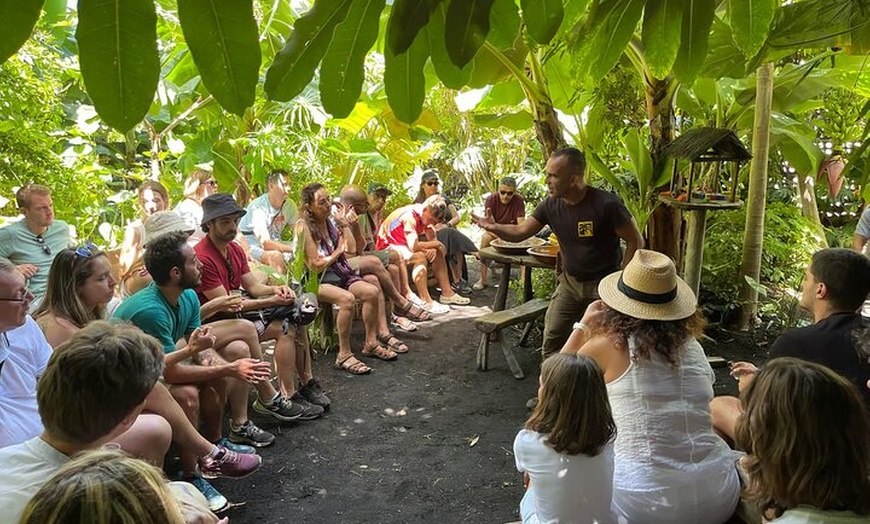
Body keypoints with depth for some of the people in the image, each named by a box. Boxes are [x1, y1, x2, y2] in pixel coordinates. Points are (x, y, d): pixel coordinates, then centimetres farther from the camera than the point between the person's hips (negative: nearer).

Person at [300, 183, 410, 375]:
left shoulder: (330, 221, 9)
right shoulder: (305, 227, -12)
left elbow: (352, 249, 5)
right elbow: (315, 266, -16)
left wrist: (343, 224, 1)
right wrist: (338, 251, -3)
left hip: (339, 273, 7)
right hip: (317, 281, -7)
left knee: (372, 291, -16)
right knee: (347, 298, -35)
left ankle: (372, 343, -4)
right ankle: (344, 355, -26)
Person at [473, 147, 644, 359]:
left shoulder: (606, 204, -22)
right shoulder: (551, 205, -7)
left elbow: (635, 241, -13)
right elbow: (519, 232, -4)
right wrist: (494, 227, -24)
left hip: (603, 284, -4)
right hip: (570, 281, 5)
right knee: (552, 338, 4)